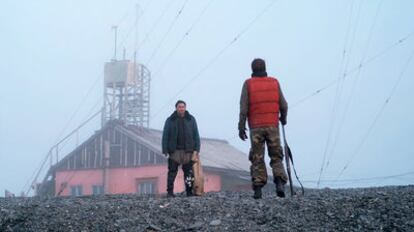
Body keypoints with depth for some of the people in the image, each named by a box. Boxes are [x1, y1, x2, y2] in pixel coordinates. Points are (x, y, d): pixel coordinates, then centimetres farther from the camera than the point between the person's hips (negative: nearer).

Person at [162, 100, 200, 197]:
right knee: (172, 172, -3)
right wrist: (165, 151, -4)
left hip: (188, 151, 1)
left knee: (189, 172, 1)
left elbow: (196, 135, 8)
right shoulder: (170, 120, 6)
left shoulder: (191, 119, 9)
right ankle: (170, 191, -1)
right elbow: (165, 136, 4)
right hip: (174, 151, -1)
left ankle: (189, 191, 6)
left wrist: (196, 149, -1)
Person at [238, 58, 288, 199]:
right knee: (276, 157, 9)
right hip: (272, 125, 1)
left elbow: (243, 108, -7)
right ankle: (280, 183, -11)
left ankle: (258, 189, 0)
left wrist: (241, 127, -4)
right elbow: (283, 105, 5)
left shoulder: (248, 84, -1)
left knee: (257, 159, 6)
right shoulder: (274, 83, 5)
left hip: (256, 127, -1)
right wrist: (283, 118, 23)